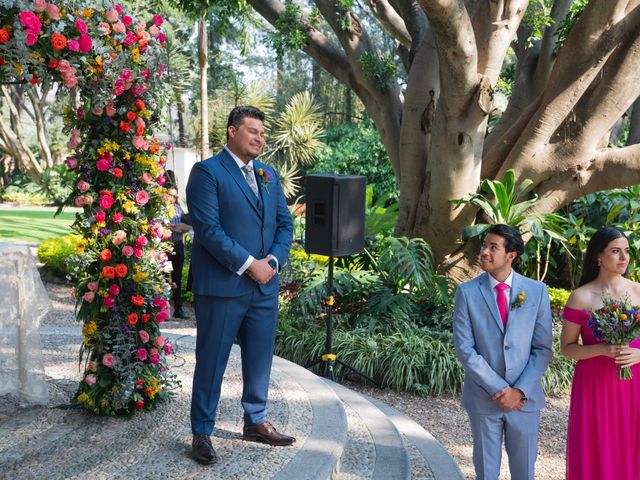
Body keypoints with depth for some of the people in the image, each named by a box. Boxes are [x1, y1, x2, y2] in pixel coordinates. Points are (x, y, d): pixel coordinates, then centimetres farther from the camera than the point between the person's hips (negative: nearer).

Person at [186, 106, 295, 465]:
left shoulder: (269, 175, 14)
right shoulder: (208, 172, -7)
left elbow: (285, 224, 12)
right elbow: (208, 228, -16)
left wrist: (273, 260, -6)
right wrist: (248, 264, -17)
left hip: (265, 286, 6)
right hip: (222, 286, -6)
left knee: (260, 359, 15)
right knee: (212, 362, 4)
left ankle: (256, 421, 32)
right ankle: (202, 432, 19)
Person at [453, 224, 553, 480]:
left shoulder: (537, 291, -2)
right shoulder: (467, 292, -5)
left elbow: (542, 348, -2)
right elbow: (464, 349, -8)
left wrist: (520, 390, -12)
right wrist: (499, 389, -13)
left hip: (525, 398, 1)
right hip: (483, 398, -1)